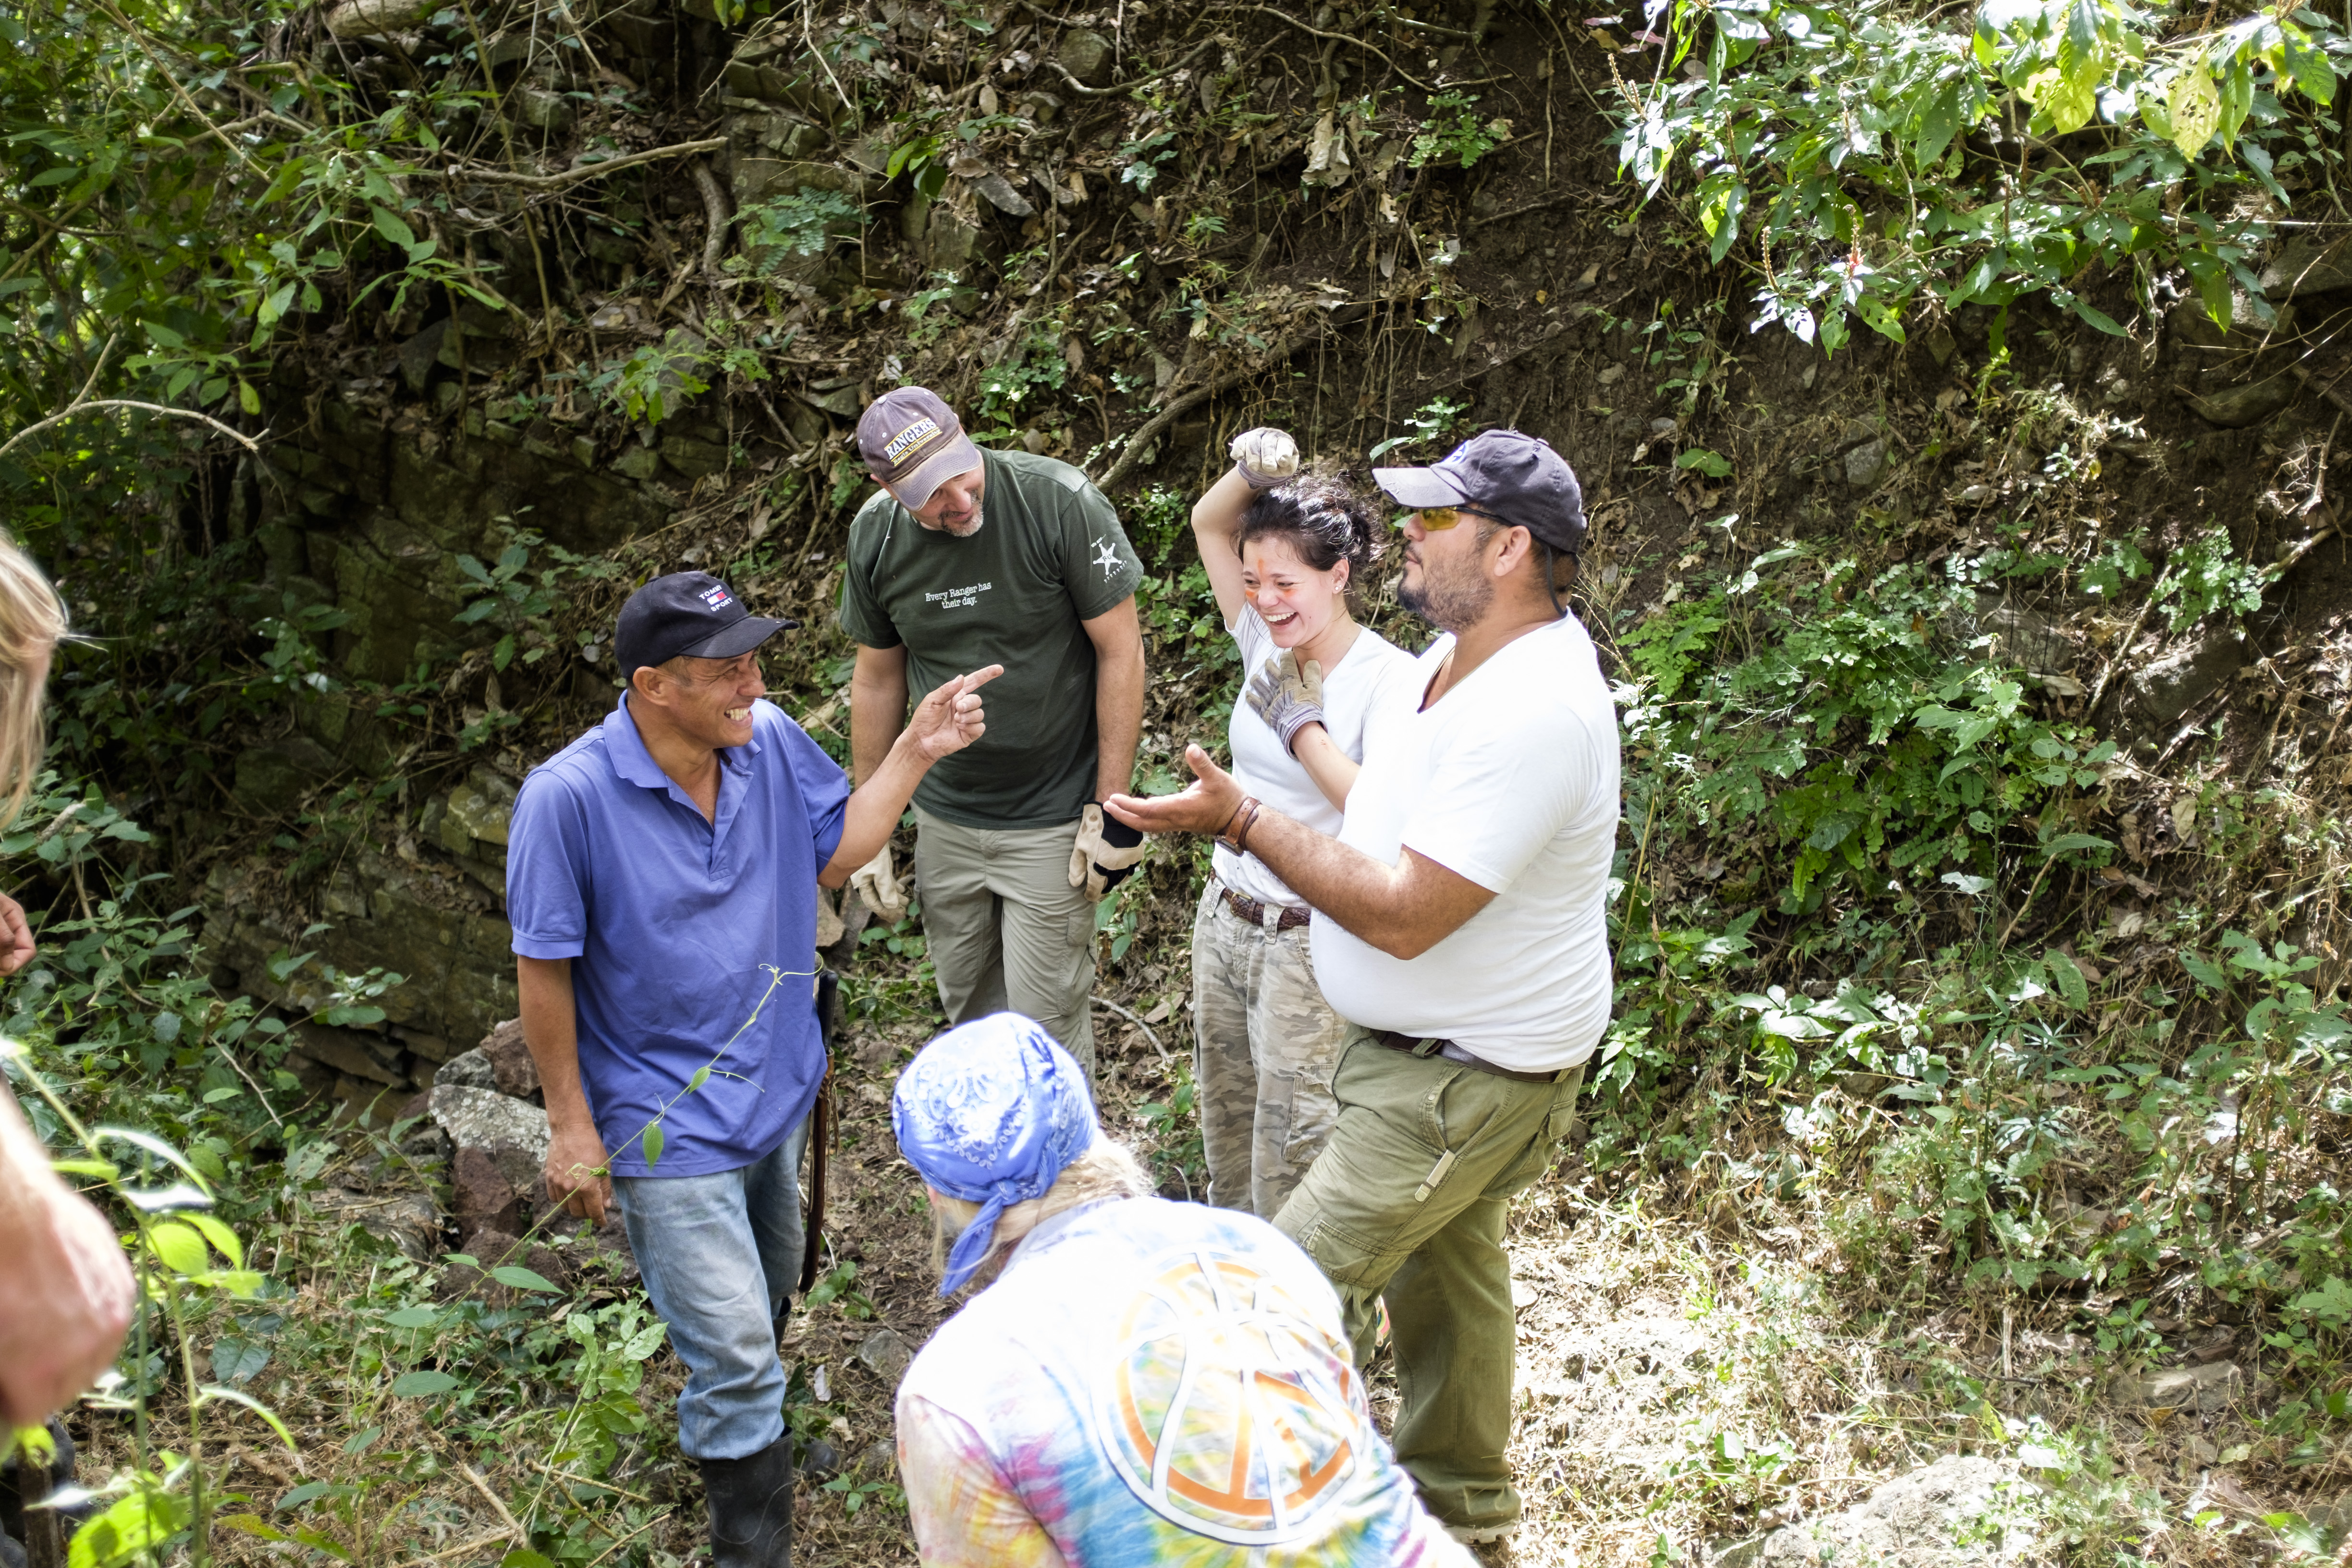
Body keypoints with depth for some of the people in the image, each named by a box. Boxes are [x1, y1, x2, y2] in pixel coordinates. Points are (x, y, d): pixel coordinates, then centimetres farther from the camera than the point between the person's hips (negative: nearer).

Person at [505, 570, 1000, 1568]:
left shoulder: (768, 741, -11)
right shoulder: (569, 798, -27)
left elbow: (834, 851, 5)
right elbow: (544, 972, -18)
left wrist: (914, 754, -6)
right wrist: (571, 1128, -12)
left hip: (777, 1086, 6)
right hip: (669, 1125, -6)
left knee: (770, 1301, 29)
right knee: (735, 1355, -3)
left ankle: (752, 1432, 58)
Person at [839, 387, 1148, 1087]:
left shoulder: (1057, 500, -20)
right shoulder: (875, 534, -5)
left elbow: (1120, 649, -14)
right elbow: (878, 678, 7)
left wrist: (1112, 808, -14)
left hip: (1052, 820, -4)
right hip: (944, 818, 5)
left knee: (1047, 1028, -2)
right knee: (968, 1014, 16)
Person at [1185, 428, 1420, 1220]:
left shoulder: (1389, 679, -18)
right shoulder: (1267, 642, 1)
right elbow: (1209, 523, 2)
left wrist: (1304, 728, -24)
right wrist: (1255, 473, -17)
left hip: (1309, 946, -7)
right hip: (1225, 918, 7)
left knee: (1291, 1153, 2)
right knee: (1225, 1123, 22)